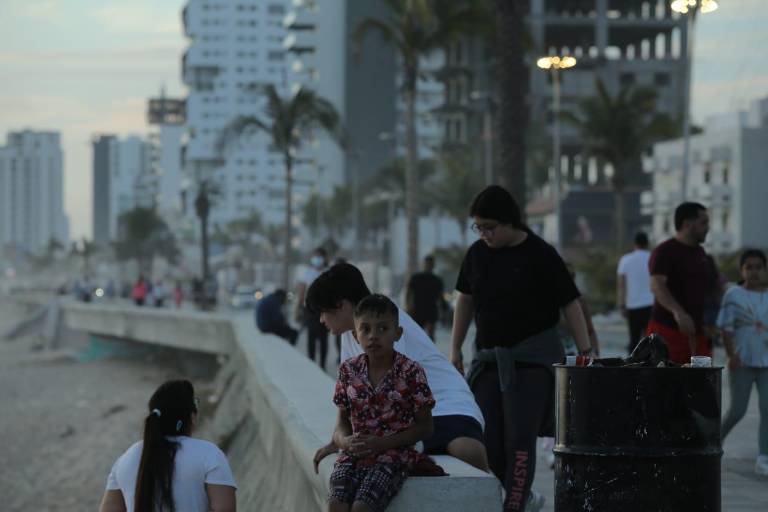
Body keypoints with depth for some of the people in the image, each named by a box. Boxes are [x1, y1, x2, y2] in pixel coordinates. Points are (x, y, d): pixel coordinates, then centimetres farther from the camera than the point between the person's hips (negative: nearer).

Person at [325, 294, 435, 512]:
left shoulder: (411, 371, -5)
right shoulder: (349, 370, 6)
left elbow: (425, 427, -2)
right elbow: (342, 420, 12)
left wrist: (381, 443, -13)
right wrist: (345, 441, -13)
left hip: (393, 455, -4)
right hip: (354, 454, 4)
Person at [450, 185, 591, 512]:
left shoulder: (540, 255, -10)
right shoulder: (477, 253, 5)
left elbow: (570, 304, -7)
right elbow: (465, 300, 16)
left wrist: (585, 352, -11)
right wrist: (455, 349, 14)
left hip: (532, 358, -5)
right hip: (490, 357, 5)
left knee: (520, 439, -10)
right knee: (487, 441, 4)